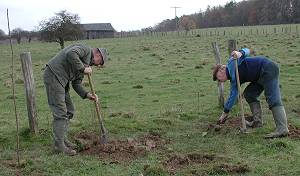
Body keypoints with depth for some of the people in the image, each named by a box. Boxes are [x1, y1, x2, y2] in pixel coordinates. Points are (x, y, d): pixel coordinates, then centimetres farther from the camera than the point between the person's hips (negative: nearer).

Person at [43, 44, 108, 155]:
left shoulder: (86, 63, 21)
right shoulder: (85, 50, -6)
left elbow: (76, 83, 18)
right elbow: (71, 54, -28)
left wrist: (87, 95, 3)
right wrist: (83, 69, -18)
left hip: (61, 81, 10)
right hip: (53, 76, -10)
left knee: (69, 111, 14)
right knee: (60, 113, -8)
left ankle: (62, 139, 25)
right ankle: (59, 146, -2)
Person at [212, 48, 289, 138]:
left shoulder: (231, 63, -2)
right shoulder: (234, 79, 20)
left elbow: (246, 51, -11)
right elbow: (233, 95, 20)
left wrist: (240, 53, -34)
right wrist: (225, 113, 21)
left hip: (268, 68, -10)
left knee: (273, 99, -18)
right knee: (249, 94, 15)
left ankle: (282, 129, -25)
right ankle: (257, 121, 13)